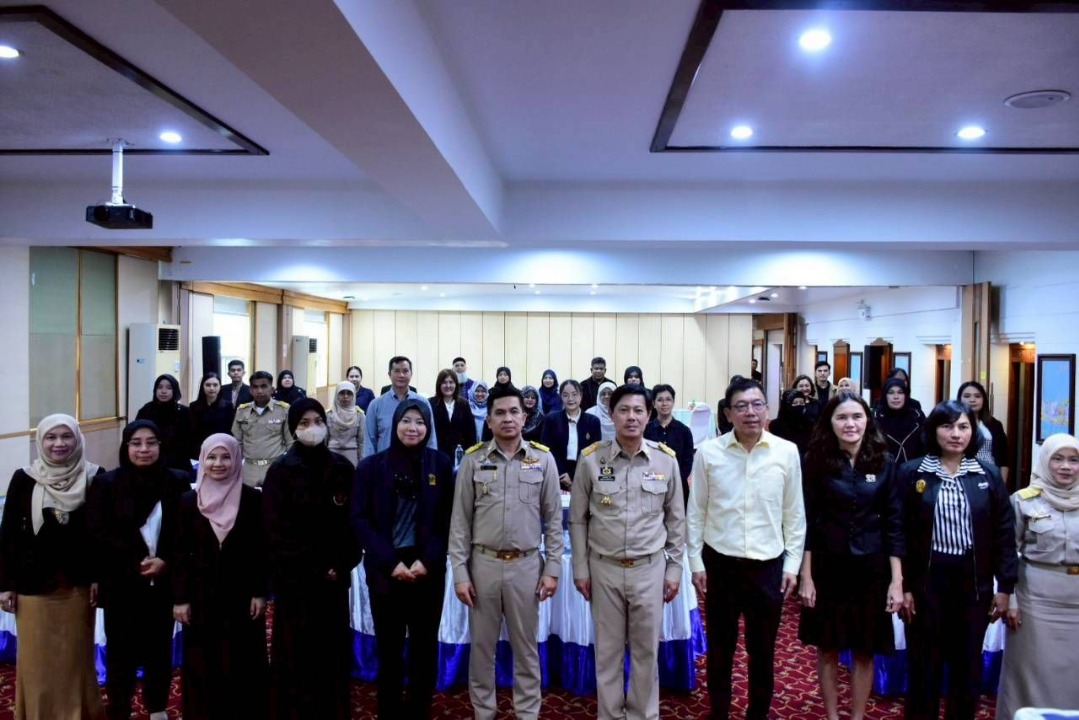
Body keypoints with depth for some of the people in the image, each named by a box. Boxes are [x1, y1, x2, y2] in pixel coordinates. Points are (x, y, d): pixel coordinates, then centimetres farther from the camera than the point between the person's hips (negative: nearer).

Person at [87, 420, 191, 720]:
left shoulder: (178, 482, -1)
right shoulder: (106, 484, -1)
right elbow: (97, 534, -7)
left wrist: (166, 562, -15)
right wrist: (137, 562, -15)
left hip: (164, 582, 1)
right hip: (121, 584, -1)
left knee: (159, 649, 13)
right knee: (121, 652, 6)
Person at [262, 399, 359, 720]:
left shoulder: (342, 468, 5)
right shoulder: (281, 471, -4)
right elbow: (278, 530, -8)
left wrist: (342, 565, -8)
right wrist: (314, 569, -10)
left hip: (334, 575, 3)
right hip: (295, 577, -2)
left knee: (333, 650, 7)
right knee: (295, 653, 3)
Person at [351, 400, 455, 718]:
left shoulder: (440, 463, 0)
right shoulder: (371, 466, -1)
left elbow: (448, 518, 0)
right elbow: (360, 519, -3)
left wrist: (427, 560, -11)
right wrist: (391, 562, -12)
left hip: (428, 568, 1)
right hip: (385, 569, 0)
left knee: (425, 646, 9)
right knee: (389, 646, 9)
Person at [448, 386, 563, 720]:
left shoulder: (543, 459, -1)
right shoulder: (473, 460, -2)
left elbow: (553, 519, 3)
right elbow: (460, 521, 0)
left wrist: (552, 569, -1)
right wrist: (460, 573, -4)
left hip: (526, 565, 0)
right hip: (483, 564, 0)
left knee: (525, 646, 12)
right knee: (482, 645, 12)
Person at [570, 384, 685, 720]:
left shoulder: (666, 460, -4)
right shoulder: (591, 459, -7)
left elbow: (676, 520, 5)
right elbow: (578, 520, 1)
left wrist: (674, 569, 4)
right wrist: (580, 569, 1)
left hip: (650, 568, 1)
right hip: (604, 568, 0)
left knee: (646, 650, 12)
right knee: (608, 650, 13)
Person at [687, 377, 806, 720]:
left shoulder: (787, 452, -5)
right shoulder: (708, 452, -7)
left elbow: (794, 513, 3)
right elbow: (696, 512, -1)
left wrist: (792, 564, 2)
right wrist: (696, 563, -1)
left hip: (769, 566, 1)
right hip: (720, 564, 0)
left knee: (763, 652, 15)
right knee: (719, 649, 14)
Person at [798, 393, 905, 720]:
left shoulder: (884, 462, -2)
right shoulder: (816, 461, -7)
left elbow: (893, 524, 0)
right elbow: (807, 522, -5)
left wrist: (896, 580, -5)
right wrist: (806, 576, -7)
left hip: (871, 568, 1)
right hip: (827, 567, -1)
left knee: (865, 650, 12)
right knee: (827, 647, 11)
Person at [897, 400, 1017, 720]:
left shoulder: (989, 476, 2)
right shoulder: (911, 473, -5)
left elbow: (1004, 533, 5)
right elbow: (901, 533, -4)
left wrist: (1005, 586, 2)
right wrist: (903, 586, -7)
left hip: (974, 582, 2)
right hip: (927, 580, -2)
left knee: (968, 662, 14)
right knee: (924, 662, 9)